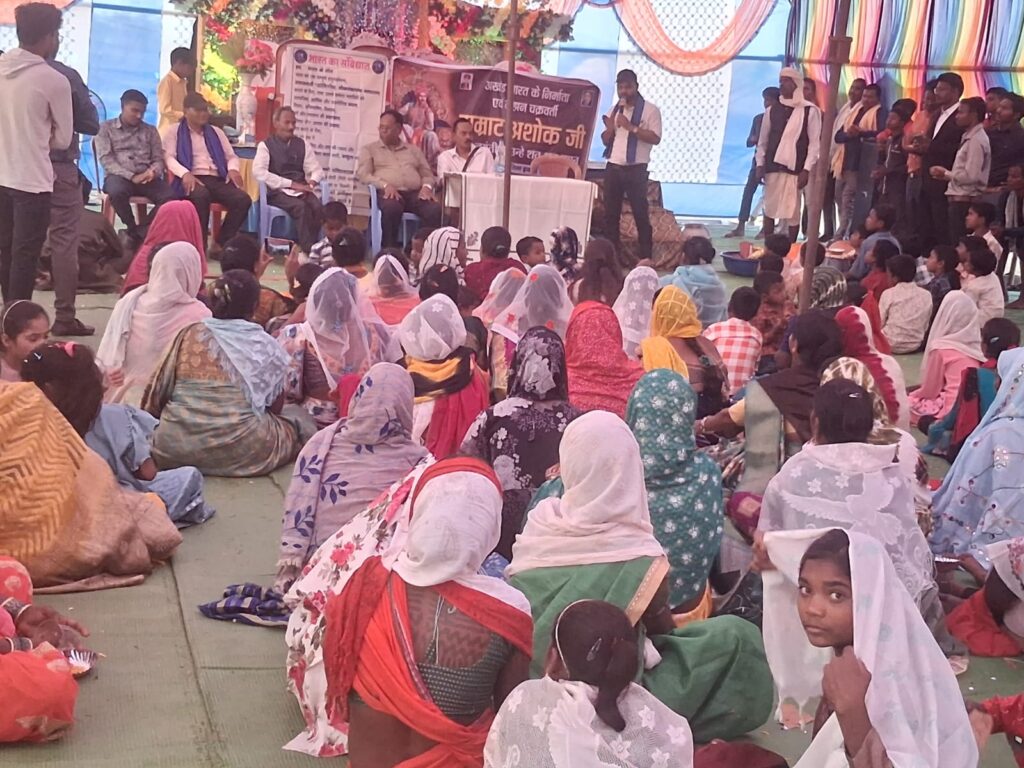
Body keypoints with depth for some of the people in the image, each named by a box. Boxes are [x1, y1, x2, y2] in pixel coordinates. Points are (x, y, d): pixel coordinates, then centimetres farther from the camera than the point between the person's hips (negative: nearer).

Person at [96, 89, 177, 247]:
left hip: (146, 177, 2)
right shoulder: (106, 128, 10)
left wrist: (152, 171, -13)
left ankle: (139, 233, -21)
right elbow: (106, 159, -2)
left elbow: (159, 159, 14)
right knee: (117, 192, -40)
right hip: (119, 176, -2)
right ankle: (133, 228, -15)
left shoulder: (151, 131, 20)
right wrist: (131, 176, -16)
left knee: (169, 196, -29)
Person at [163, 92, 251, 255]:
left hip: (218, 179, 4)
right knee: (201, 195, -41)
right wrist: (185, 173, -21)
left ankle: (220, 244, -19)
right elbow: (169, 158, 0)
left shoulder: (216, 132, 26)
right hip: (193, 180, -4)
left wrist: (233, 169, -3)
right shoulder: (174, 132, 13)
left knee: (243, 199, -26)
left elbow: (231, 156, 23)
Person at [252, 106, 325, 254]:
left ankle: (314, 248, -24)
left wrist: (311, 182, -12)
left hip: (301, 190, 4)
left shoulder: (302, 145, 16)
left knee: (318, 207, -29)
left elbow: (317, 170, 13)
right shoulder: (265, 145, 2)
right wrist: (291, 184, -16)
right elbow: (259, 173, -12)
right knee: (301, 207, -33)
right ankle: (307, 250, -30)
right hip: (277, 191, -4)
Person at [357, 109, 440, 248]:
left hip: (415, 194, 3)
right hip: (387, 193, -3)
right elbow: (363, 175, 4)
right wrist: (385, 185, -14)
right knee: (391, 208, -41)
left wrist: (427, 187, -2)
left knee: (436, 210, -31)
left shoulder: (413, 150, 28)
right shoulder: (369, 149, 19)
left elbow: (427, 174, 23)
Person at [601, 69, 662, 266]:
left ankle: (646, 257, 2)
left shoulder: (650, 109, -5)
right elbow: (605, 141, 15)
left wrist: (631, 127, -19)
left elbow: (655, 138, -13)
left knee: (641, 214, -2)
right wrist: (610, 128, -7)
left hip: (636, 169, -5)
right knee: (610, 213, 7)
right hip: (613, 167, 5)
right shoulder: (613, 110, 12)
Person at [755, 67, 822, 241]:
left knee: (792, 212, -3)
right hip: (772, 167, 4)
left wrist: (807, 169, -12)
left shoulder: (810, 111, -2)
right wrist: (760, 164, 2)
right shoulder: (772, 110, 10)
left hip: (795, 169, -4)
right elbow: (763, 140, 13)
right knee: (769, 210, 5)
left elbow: (815, 142, -5)